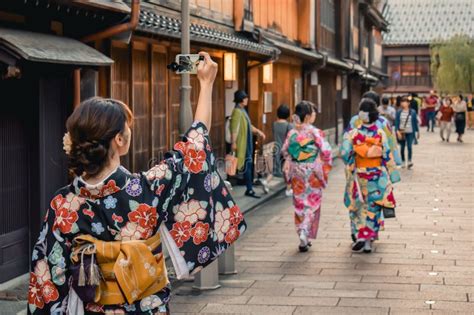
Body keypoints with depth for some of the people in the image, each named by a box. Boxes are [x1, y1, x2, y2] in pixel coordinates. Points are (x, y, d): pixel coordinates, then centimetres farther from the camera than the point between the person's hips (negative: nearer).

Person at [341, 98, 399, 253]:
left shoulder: (353, 133, -11)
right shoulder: (380, 133, -9)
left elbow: (345, 153, -13)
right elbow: (387, 155, -5)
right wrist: (392, 174, 3)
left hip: (359, 175, 0)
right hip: (377, 176, 0)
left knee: (358, 205, 15)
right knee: (373, 208, 8)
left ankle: (359, 236, 5)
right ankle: (369, 241, 7)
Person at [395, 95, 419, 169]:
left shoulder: (412, 112, 0)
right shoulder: (399, 112, 1)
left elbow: (415, 122, 7)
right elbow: (396, 122, 0)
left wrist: (417, 131, 10)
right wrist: (397, 131, -12)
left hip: (410, 132, -1)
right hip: (401, 132, 1)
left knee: (409, 146, -14)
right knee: (402, 147, 7)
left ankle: (410, 161, -9)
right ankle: (403, 162, 19)